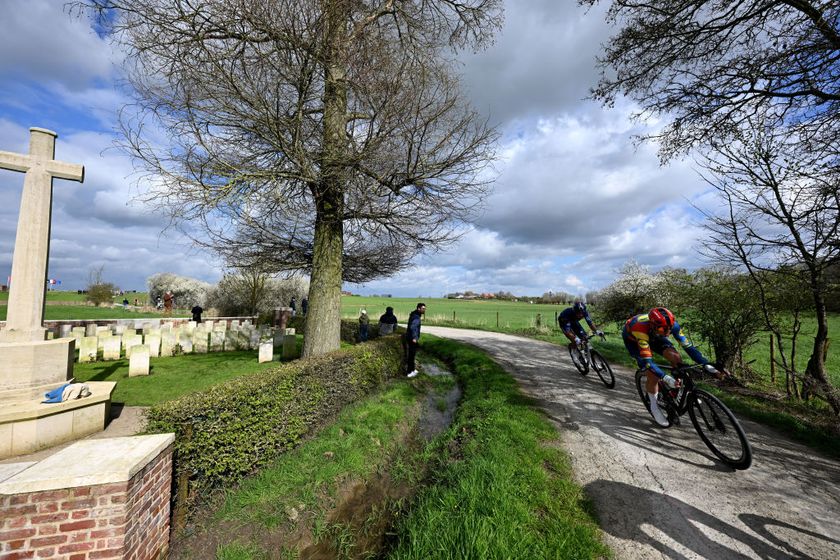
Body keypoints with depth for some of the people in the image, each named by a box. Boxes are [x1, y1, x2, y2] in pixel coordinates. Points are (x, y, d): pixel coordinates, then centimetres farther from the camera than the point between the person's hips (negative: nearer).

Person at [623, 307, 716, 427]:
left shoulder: (672, 324, -31)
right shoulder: (641, 329, -44)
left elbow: (687, 346, -23)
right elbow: (647, 361, -43)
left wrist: (707, 365, -31)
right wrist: (666, 378, -52)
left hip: (653, 336, 5)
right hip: (632, 338, -4)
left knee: (676, 358, -19)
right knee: (653, 374, -16)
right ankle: (654, 407, 6)